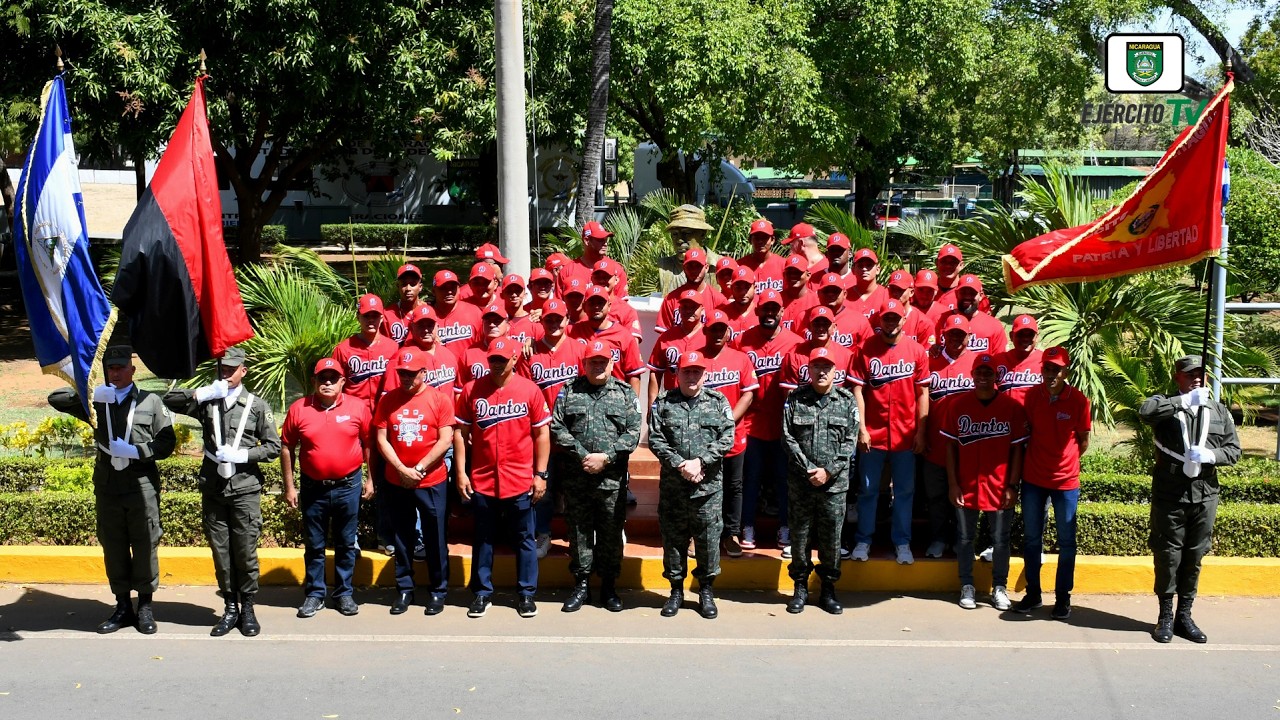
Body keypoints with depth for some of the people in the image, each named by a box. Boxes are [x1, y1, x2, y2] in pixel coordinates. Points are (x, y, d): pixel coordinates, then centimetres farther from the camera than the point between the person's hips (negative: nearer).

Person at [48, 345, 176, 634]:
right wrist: (90, 392, -13)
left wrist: (135, 451, -14)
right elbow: (56, 398, 0)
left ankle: (145, 607, 13)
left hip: (142, 487, -2)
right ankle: (123, 607, 19)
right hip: (107, 487, 3)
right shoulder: (96, 402, 9)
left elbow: (167, 442, 1)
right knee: (113, 547, 8)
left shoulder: (150, 401, 4)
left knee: (145, 546, 1)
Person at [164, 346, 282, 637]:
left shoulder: (257, 405, 4)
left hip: (245, 489, -2)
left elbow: (273, 447, 4)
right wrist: (203, 393, -10)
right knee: (220, 551, 7)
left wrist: (241, 455, -10)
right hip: (212, 489, 2)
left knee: (245, 552, 1)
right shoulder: (207, 402, 8)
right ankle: (230, 608, 17)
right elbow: (170, 399, 0)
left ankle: (247, 608, 14)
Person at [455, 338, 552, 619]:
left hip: (521, 482, -1)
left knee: (525, 540, 8)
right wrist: (460, 472, 0)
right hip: (482, 481, 1)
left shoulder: (530, 390, -3)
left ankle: (527, 594, 19)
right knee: (483, 540, 11)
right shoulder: (472, 390, 0)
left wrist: (540, 474, -2)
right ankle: (482, 593, 22)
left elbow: (542, 434, 1)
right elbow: (461, 433, 5)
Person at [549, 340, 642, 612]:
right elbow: (557, 427, -1)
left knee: (611, 532, 6)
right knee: (579, 531, 7)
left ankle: (609, 586, 18)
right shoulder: (570, 391, 6)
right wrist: (583, 455, -10)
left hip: (612, 478, 0)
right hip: (576, 476, 1)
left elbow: (633, 433, -1)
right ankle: (581, 585, 18)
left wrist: (606, 457, -12)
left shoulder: (625, 393, 5)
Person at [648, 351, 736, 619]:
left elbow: (727, 439, -4)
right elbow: (655, 439, -3)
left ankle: (706, 590, 19)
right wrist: (680, 464, -14)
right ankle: (676, 589, 22)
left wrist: (700, 461, -14)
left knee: (708, 539, 4)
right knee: (673, 538, 8)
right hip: (672, 485, 1)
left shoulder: (719, 402, 4)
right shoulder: (663, 403, 4)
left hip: (708, 486, 0)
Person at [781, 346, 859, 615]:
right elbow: (789, 438, -2)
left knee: (831, 537, 5)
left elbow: (850, 442, 0)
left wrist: (828, 471, -10)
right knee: (800, 535, 7)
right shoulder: (795, 399, 2)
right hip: (800, 482, 0)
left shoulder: (847, 401, 3)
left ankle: (828, 589, 18)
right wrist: (810, 470, -11)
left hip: (835, 482, 0)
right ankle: (800, 588, 20)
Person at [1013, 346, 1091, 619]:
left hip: (1066, 481, -2)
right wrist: (1039, 458, 5)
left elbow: (1083, 441, 0)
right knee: (1032, 538, 11)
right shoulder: (1031, 395, -5)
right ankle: (1033, 593, 23)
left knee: (1066, 541, 7)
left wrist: (1066, 461, 9)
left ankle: (1063, 597, 18)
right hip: (1033, 479, 2)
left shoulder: (1079, 401, -12)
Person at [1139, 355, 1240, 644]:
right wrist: (1184, 401, -25)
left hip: (1204, 496, 3)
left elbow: (1234, 450, 9)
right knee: (1168, 556, 3)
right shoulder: (1167, 407, -1)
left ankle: (1184, 616, 20)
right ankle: (1166, 617, 14)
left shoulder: (1219, 411, 11)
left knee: (1194, 557, 9)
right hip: (1169, 497, -3)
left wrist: (1210, 455, -12)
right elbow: (1144, 411, -25)